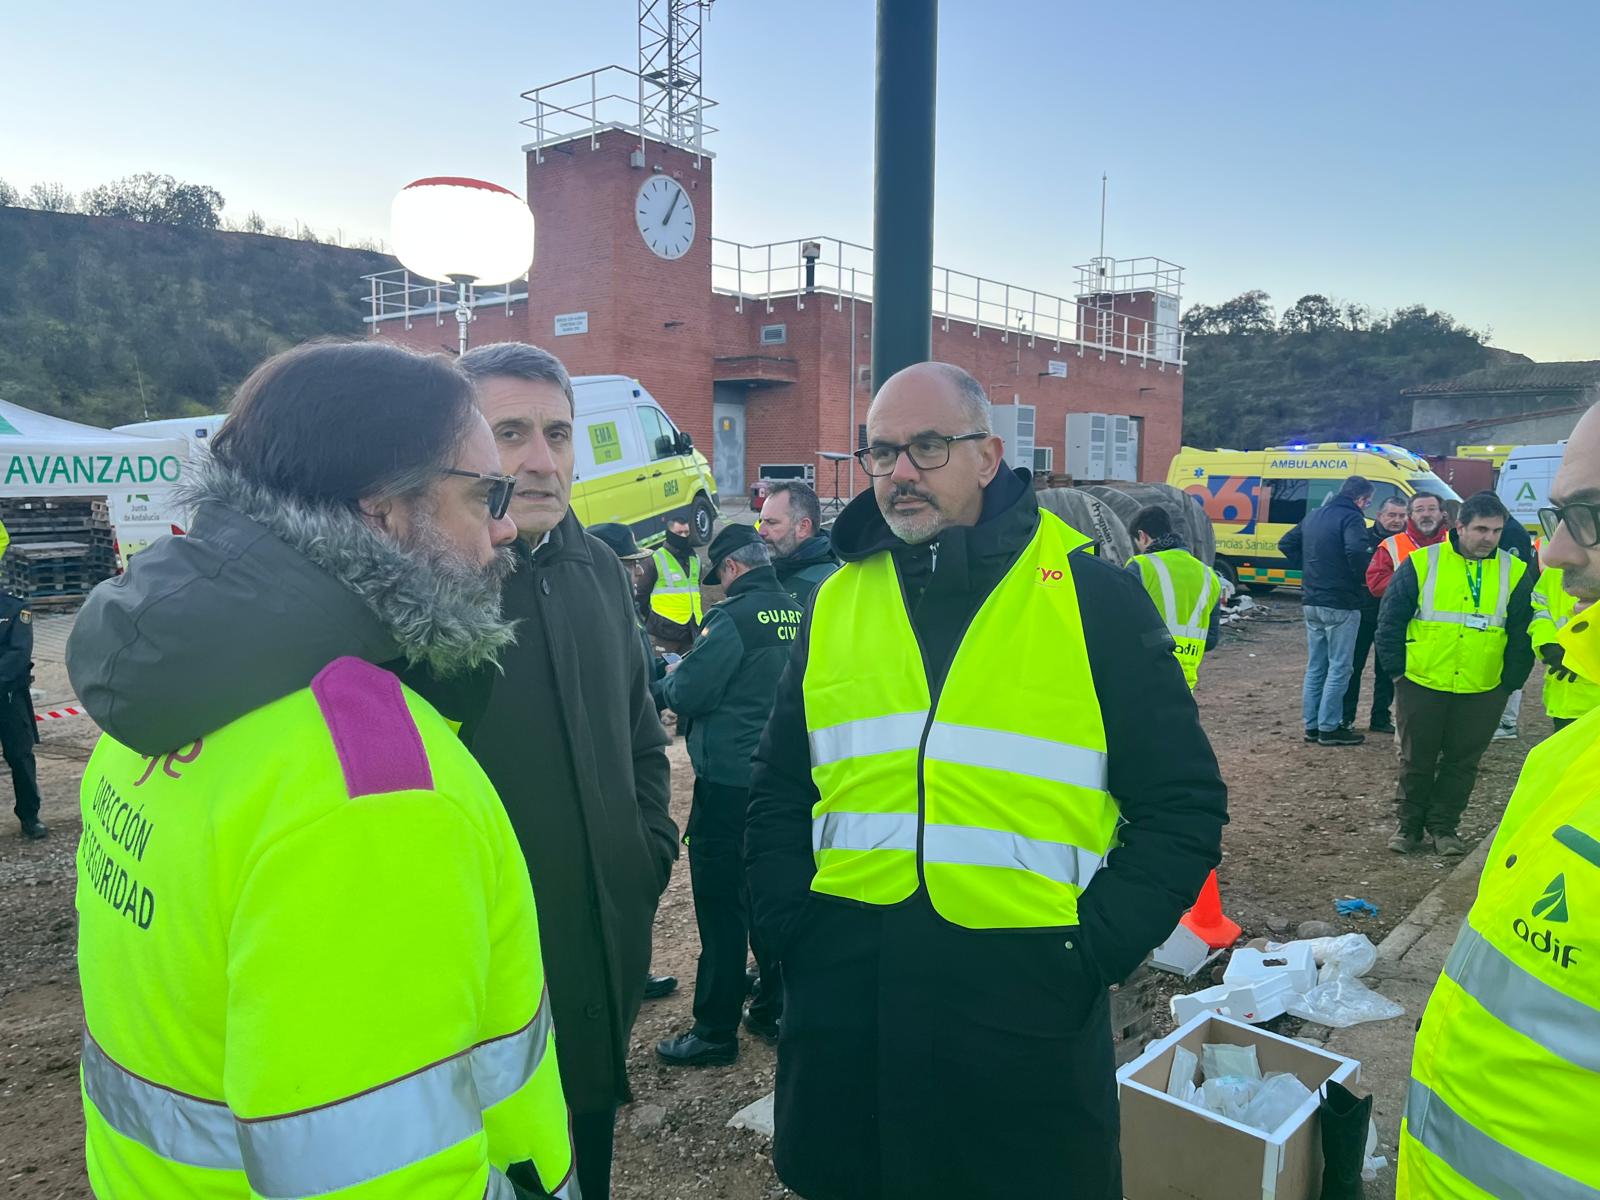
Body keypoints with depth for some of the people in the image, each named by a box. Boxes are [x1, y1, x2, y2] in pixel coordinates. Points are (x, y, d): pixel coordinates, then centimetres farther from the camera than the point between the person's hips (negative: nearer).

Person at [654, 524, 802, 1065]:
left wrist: (666, 680, 7)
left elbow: (687, 695, -16)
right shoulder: (796, 614, 6)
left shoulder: (734, 617, -17)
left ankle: (715, 1031, 12)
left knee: (722, 906, 2)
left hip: (729, 781, -7)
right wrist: (686, 674, 19)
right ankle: (772, 1010, 29)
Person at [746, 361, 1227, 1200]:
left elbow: (1182, 804, -2)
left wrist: (1094, 948, -9)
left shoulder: (1094, 598, -4)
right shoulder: (835, 603, 6)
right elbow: (780, 792, 13)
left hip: (1027, 1011, -2)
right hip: (845, 1009, 3)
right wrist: (789, 925, 2)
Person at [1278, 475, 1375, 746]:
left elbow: (1286, 543, 18)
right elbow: (1356, 551, -29)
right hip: (1341, 604, -8)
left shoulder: (1314, 516, 13)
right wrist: (1361, 578, -12)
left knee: (1315, 666, 14)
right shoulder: (1351, 518, -12)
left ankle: (1312, 725, 18)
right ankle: (1329, 728, 2)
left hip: (1311, 601, 8)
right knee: (1339, 667, 0)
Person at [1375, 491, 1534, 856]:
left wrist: (1510, 682, 1)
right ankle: (1410, 826, 23)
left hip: (1482, 691, 2)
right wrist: (1396, 669, -4)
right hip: (1421, 685, -2)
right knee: (1416, 759, 8)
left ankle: (1442, 827, 26)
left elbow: (1522, 634, 6)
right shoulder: (1422, 563, -7)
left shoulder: (1515, 573, 0)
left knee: (1463, 761, 11)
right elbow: (1390, 618, -2)